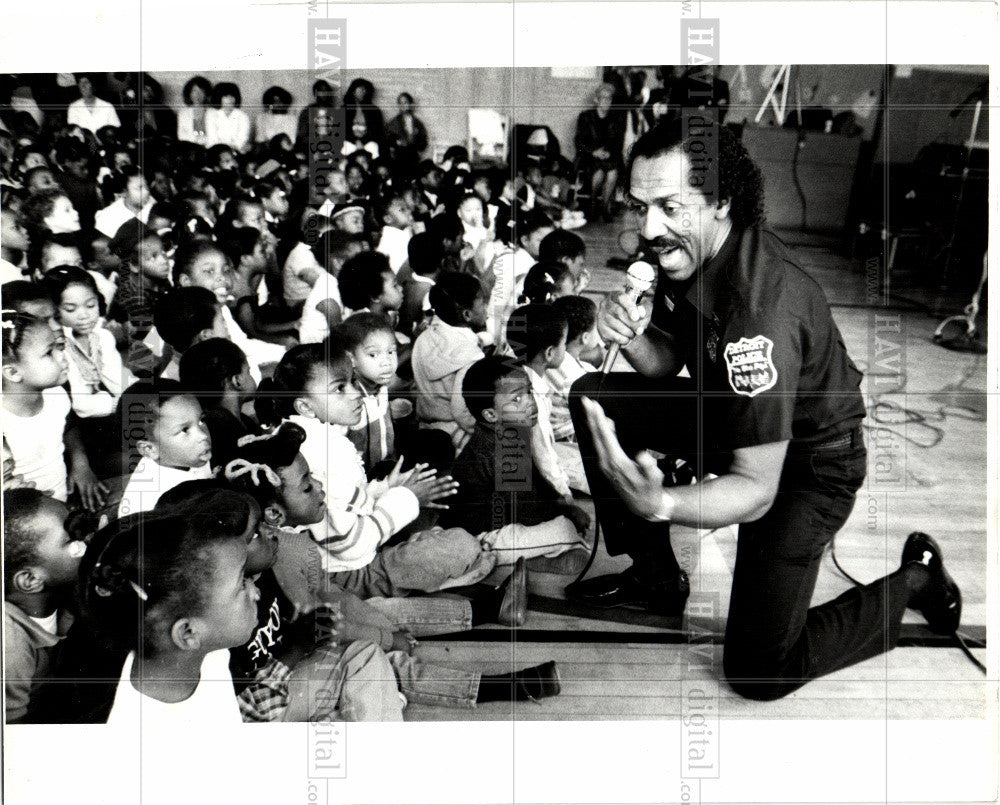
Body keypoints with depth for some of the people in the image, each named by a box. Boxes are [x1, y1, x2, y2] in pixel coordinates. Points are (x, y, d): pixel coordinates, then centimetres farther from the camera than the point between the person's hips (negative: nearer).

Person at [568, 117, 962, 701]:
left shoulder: (762, 310, -37)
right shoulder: (683, 251, -11)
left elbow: (756, 489, -35)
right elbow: (666, 365, 2)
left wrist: (658, 504, -53)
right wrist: (633, 341, -22)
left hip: (805, 462, -8)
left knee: (758, 670, -10)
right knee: (594, 398, -2)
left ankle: (913, 580, 13)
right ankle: (657, 579, 10)